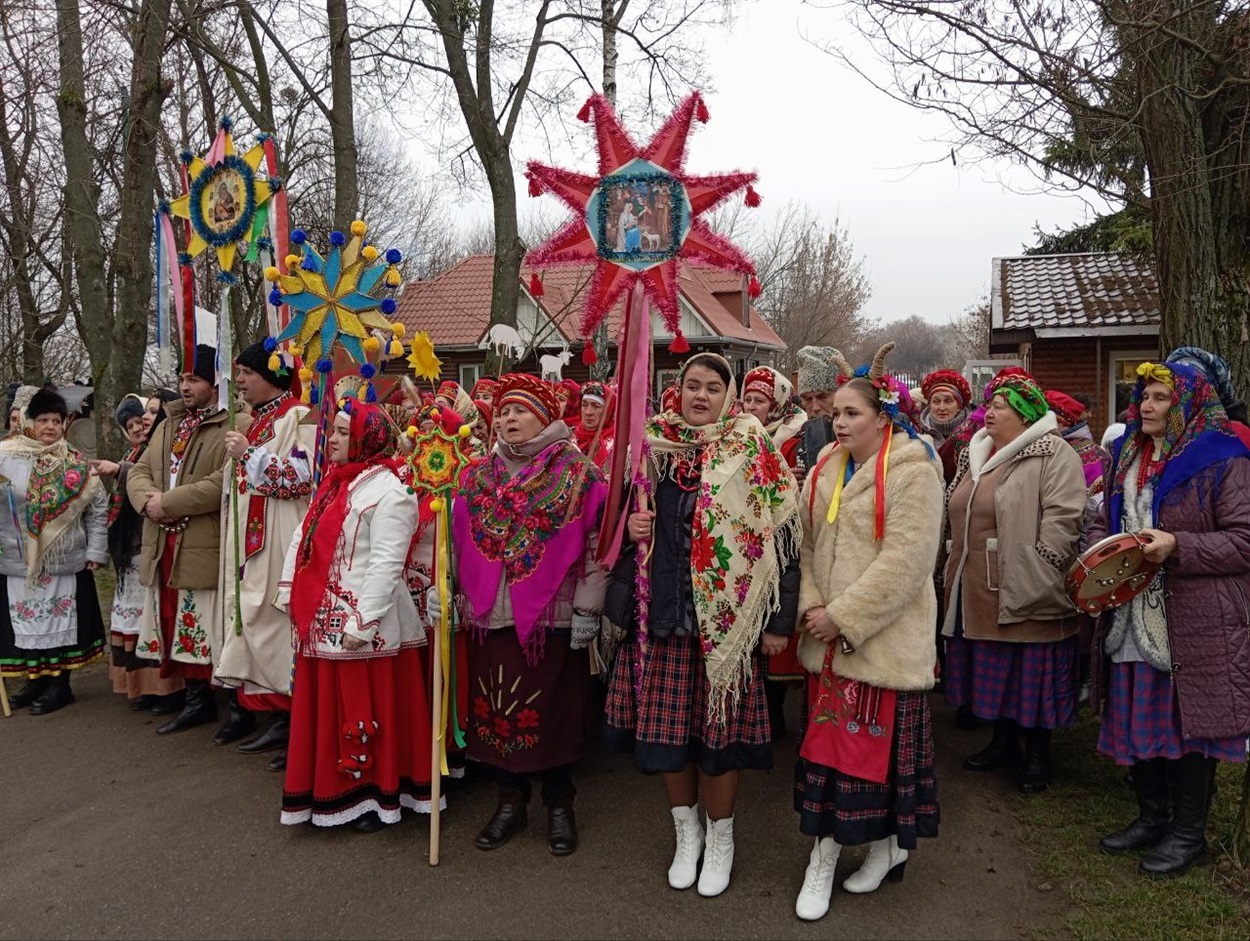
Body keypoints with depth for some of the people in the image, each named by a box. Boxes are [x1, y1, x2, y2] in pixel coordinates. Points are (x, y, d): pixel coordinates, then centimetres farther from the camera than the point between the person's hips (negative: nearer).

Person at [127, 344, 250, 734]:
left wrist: (168, 502, -17)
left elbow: (225, 482, -22)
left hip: (207, 548, -8)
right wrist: (148, 499, -8)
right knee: (178, 626, 13)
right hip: (164, 547, 8)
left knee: (212, 630, -2)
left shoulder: (237, 426, -10)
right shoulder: (168, 425, 19)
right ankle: (197, 698, 25)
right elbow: (139, 472, 15)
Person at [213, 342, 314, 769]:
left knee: (277, 621, -9)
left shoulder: (297, 418, -8)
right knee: (253, 620, 8)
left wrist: (249, 455, -13)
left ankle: (292, 720, -2)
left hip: (280, 540, -9)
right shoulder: (256, 422, 20)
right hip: (250, 539, 9)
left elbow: (301, 476, -18)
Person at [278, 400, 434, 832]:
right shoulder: (334, 483, 15)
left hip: (361, 623, -9)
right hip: (322, 621, 9)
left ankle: (377, 797, 16)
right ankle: (332, 793, 30)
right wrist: (292, 595, 9)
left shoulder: (388, 492, -14)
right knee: (325, 710, 16)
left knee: (366, 712, 1)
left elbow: (386, 565, -20)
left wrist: (362, 623, -23)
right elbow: (302, 541, 17)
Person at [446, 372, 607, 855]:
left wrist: (587, 607, -8)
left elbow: (597, 544, -5)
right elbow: (457, 541, 15)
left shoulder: (578, 474, -2)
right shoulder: (476, 477, 11)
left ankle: (559, 804, 25)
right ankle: (510, 800, 28)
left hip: (554, 617, -3)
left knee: (554, 710, 6)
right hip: (491, 616, 4)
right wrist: (439, 586, 5)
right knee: (496, 708, 10)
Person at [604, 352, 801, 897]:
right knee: (665, 727, 9)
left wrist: (778, 620, -7)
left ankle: (720, 837, 28)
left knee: (720, 725, 4)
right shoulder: (650, 447, 6)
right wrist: (629, 527, -6)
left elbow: (780, 537, -5)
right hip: (661, 611, 3)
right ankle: (686, 830, 32)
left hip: (726, 616, -3)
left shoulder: (752, 454, -3)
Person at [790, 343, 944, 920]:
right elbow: (808, 545, 9)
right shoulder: (826, 470, 10)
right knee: (829, 739, 11)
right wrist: (811, 607, -6)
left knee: (878, 739, 4)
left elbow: (905, 559, -20)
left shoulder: (913, 471, -12)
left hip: (884, 638, -6)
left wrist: (844, 616, -19)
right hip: (828, 637, 7)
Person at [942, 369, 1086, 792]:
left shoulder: (1054, 456, -10)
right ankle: (1003, 742, 32)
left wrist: (1037, 575, -22)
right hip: (980, 591, 7)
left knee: (1030, 674, 5)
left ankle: (1038, 752, 21)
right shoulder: (975, 456, 15)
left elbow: (1062, 519, -19)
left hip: (1025, 594, -7)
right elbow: (958, 515, 23)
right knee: (992, 671, 16)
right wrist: (957, 570, 18)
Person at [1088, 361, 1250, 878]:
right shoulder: (1127, 456, 12)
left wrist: (1178, 546, -22)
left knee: (1190, 723, 5)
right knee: (1137, 719, 14)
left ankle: (1188, 834, 21)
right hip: (1132, 616, 7)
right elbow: (1105, 521, 20)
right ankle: (1152, 818, 32)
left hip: (1195, 623, -6)